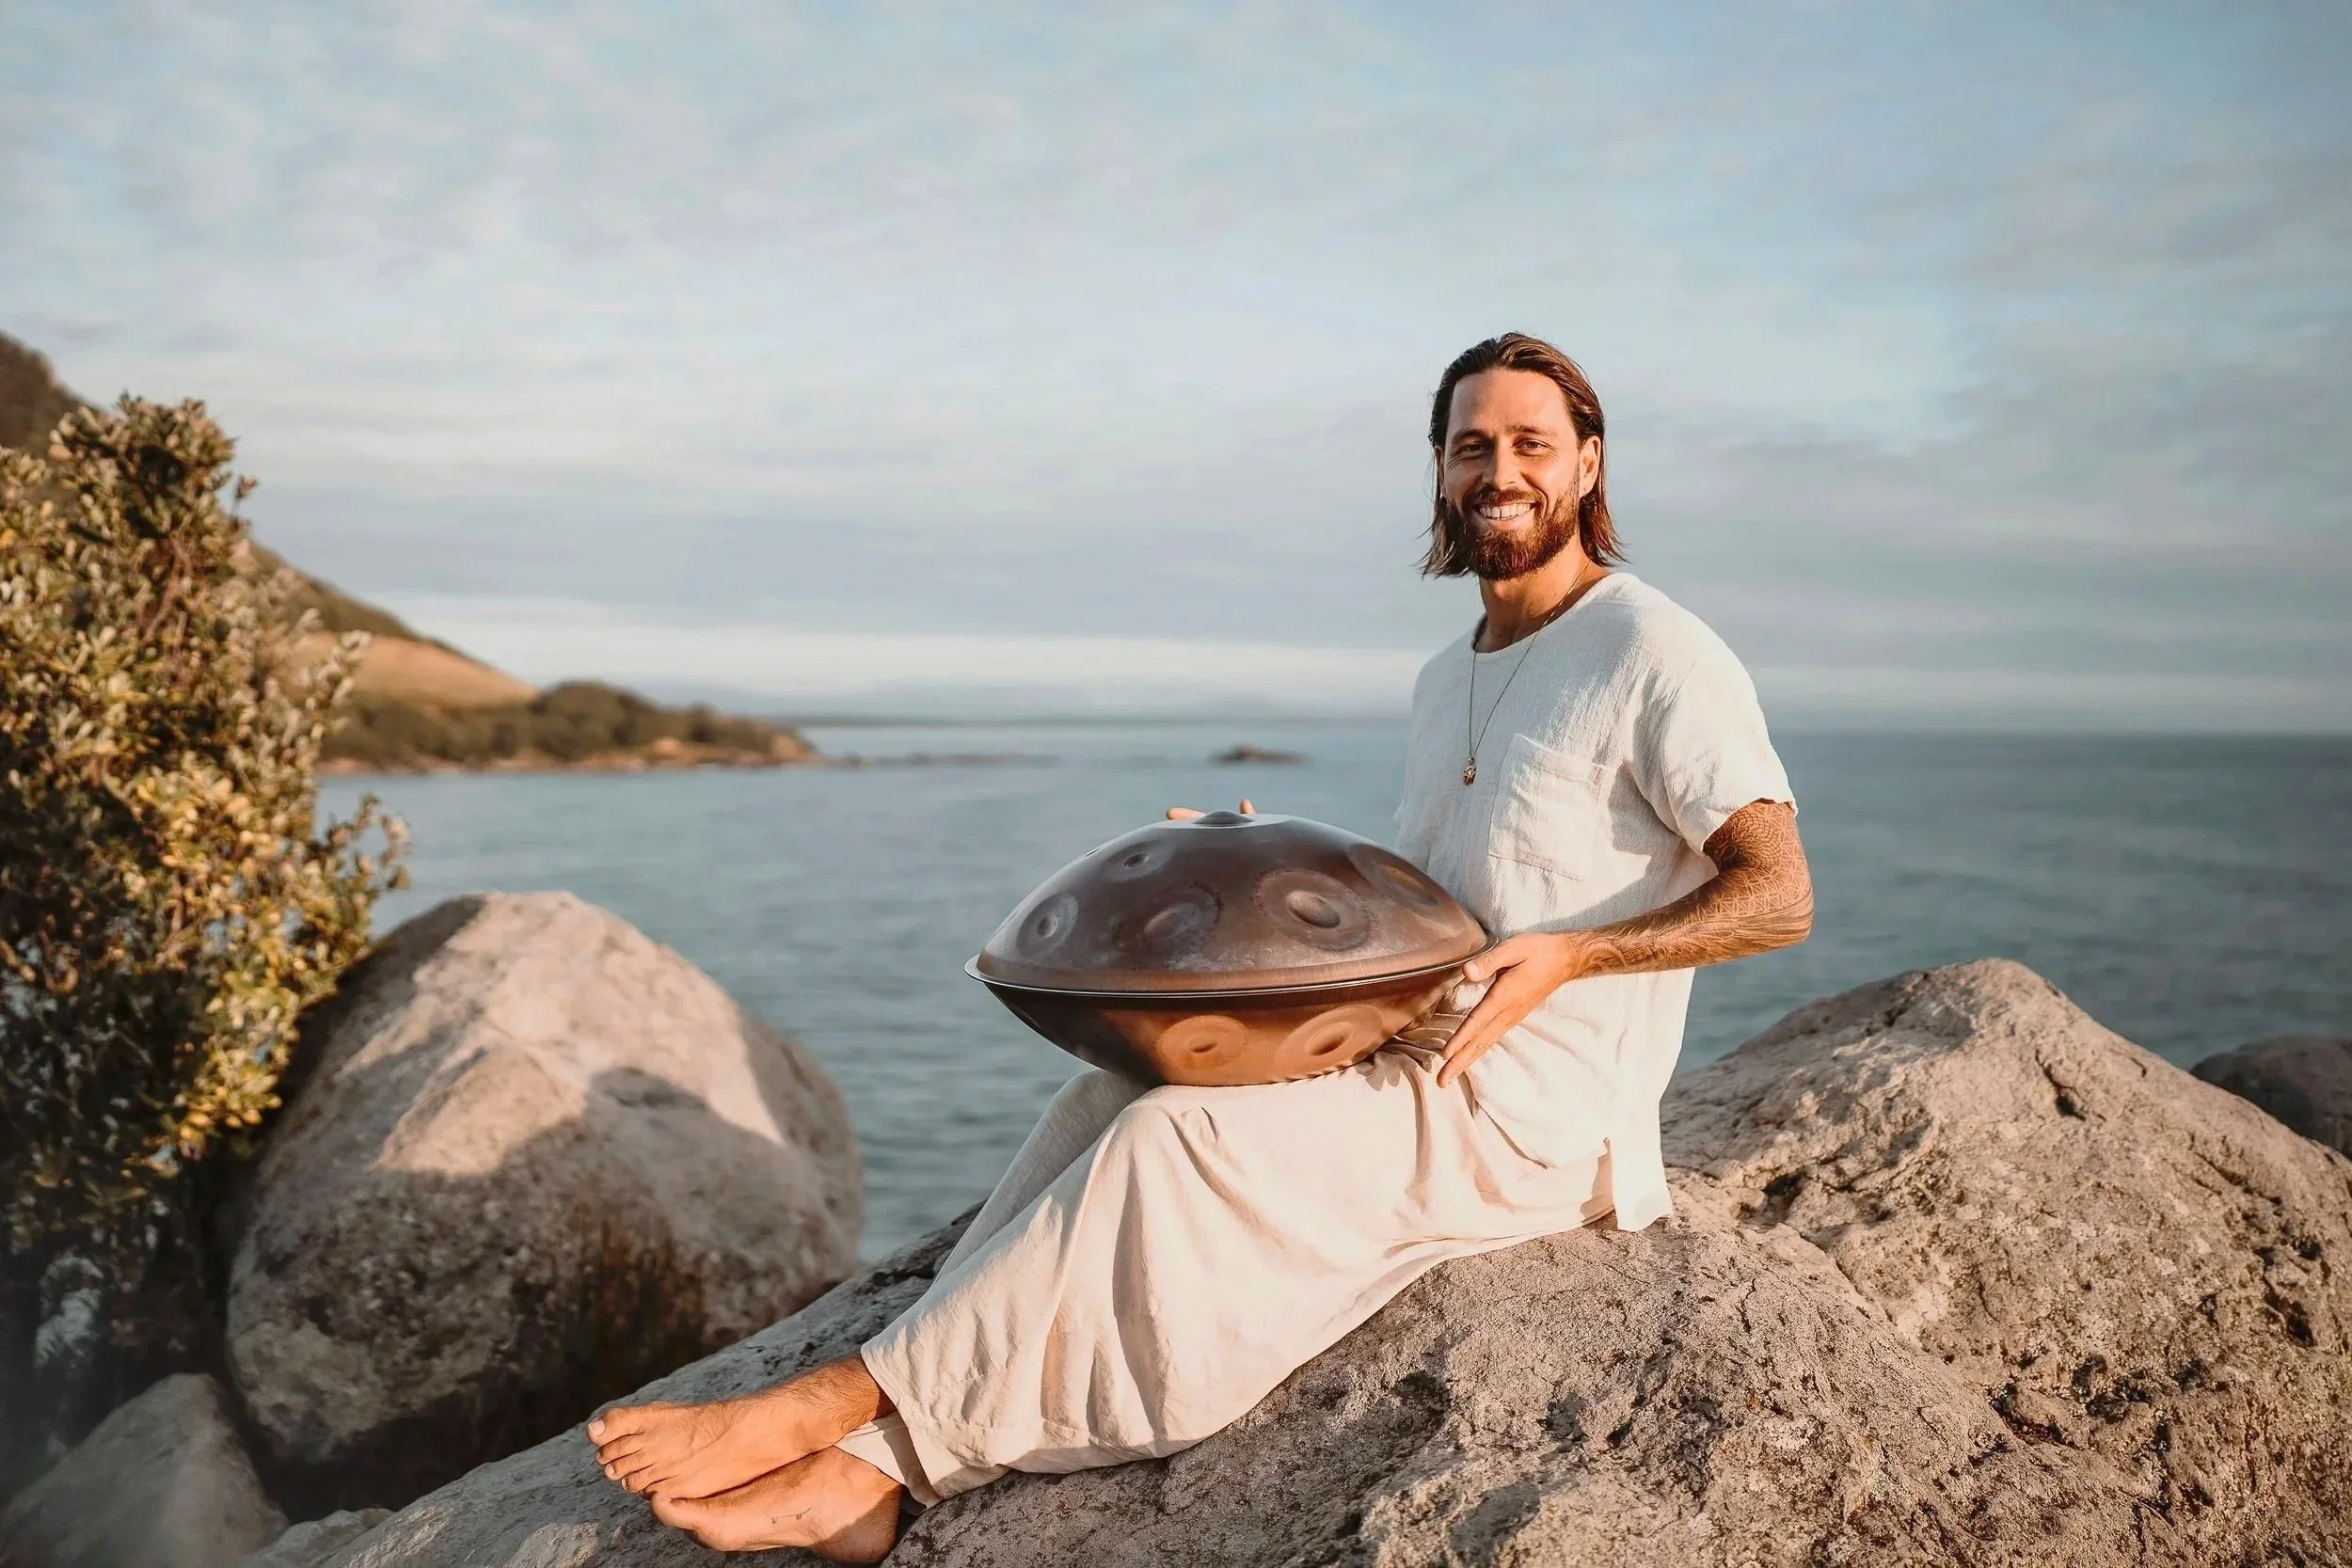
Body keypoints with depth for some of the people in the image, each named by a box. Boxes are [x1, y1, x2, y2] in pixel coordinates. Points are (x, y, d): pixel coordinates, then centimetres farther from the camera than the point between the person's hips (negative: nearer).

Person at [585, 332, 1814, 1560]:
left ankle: (848, 1401, -14)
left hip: (1535, 1116, -8)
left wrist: (1566, 955, -23)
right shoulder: (1443, 682, 16)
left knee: (1171, 1142, -24)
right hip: (1413, 1067, 8)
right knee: (1105, 1103, -9)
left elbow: (1778, 896, -13)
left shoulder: (1653, 653, -10)